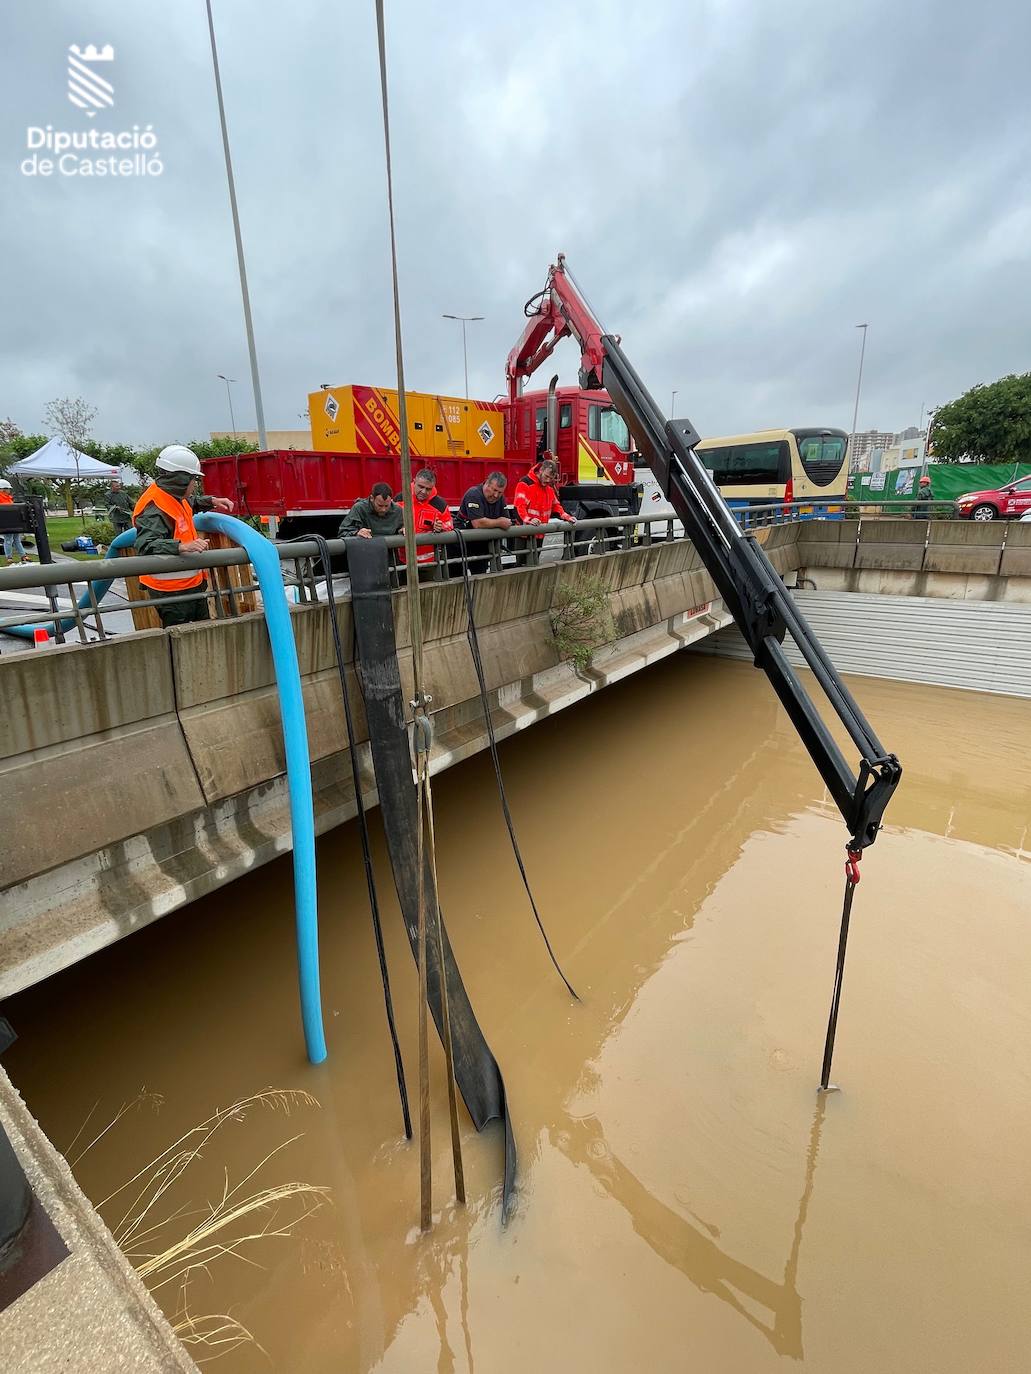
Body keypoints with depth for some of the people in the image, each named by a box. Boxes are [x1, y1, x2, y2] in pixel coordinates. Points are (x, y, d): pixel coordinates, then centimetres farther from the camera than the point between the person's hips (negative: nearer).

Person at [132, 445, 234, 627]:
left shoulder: (174, 497, 7)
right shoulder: (154, 510, -23)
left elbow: (191, 502, 33)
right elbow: (145, 545, -37)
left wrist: (212, 501, 17)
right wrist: (182, 546, -49)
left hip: (193, 583, 10)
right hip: (171, 591, -10)